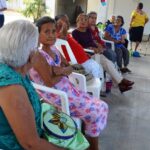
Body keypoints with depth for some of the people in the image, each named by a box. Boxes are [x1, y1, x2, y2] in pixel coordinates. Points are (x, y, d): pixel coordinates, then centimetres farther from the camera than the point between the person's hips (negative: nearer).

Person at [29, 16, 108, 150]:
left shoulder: (53, 48, 8)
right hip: (54, 97, -8)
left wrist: (62, 70, -14)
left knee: (102, 107, 2)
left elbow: (70, 68, 9)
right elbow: (50, 82, -24)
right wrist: (64, 71, -8)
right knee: (94, 112, -10)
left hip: (68, 89, 8)